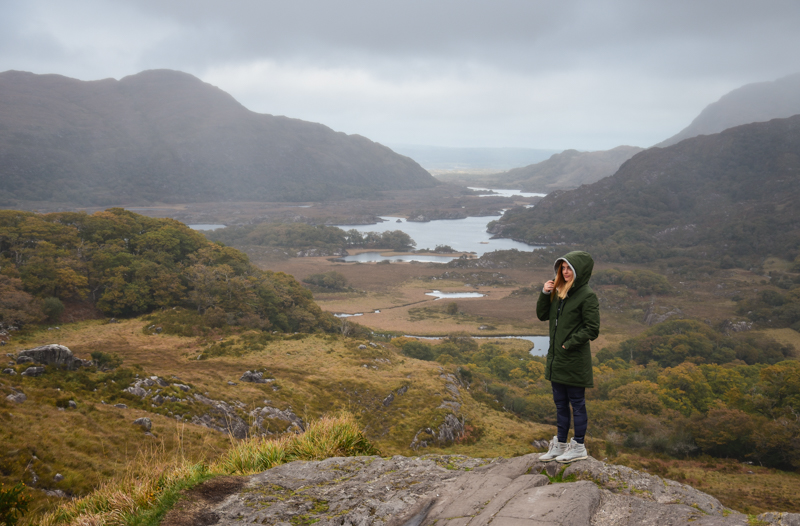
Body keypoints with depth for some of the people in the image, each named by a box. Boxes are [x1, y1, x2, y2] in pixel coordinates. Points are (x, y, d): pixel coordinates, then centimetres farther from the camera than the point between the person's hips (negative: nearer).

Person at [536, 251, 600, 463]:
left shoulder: (587, 296, -13)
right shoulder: (559, 292, 9)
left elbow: (592, 329, -15)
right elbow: (542, 315, 13)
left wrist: (570, 344, -17)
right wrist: (544, 294, -2)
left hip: (575, 361, -8)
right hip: (557, 358, 8)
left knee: (576, 402, 3)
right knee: (560, 403, 16)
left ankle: (579, 447, 14)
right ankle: (560, 444, 27)